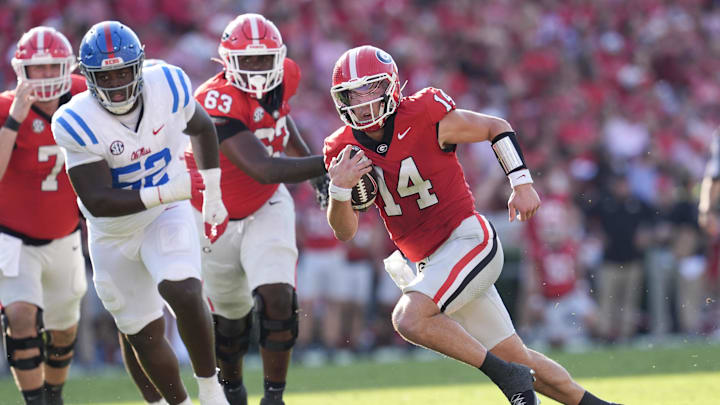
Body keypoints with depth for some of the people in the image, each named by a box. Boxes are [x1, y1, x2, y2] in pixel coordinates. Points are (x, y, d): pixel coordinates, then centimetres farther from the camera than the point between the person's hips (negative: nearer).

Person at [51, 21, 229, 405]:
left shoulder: (168, 86, -17)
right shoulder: (77, 123, -26)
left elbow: (201, 128, 7)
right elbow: (98, 202, -29)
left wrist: (213, 194, 8)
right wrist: (172, 190, -36)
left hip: (168, 216, 0)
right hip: (113, 233, 0)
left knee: (185, 295, -27)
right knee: (145, 335, 10)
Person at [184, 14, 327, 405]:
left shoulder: (285, 77, -12)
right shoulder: (218, 102, -34)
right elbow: (264, 169, -42)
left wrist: (314, 166, 7)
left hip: (266, 209, 3)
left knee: (277, 300, -17)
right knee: (230, 318, 14)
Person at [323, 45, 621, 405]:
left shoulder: (424, 117, -15)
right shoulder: (343, 151, -2)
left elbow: (496, 128, -2)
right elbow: (344, 231, -3)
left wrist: (522, 184, -12)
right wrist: (340, 188, -22)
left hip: (469, 240, -6)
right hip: (432, 262, 6)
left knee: (409, 318, -28)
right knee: (515, 359, 9)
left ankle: (508, 375, -15)